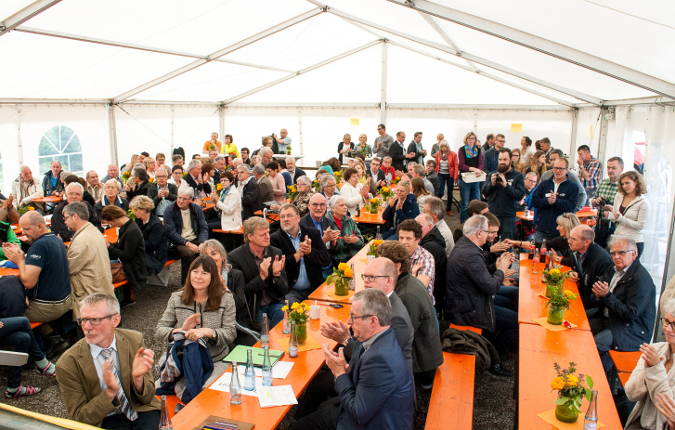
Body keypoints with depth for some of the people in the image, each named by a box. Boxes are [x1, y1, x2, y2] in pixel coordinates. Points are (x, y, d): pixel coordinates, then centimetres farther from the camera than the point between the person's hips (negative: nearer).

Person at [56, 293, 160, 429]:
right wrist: (110, 392, -24)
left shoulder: (134, 340, -5)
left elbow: (147, 398, 1)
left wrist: (138, 379, -23)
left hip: (141, 411, 2)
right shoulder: (67, 364, -11)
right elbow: (79, 418, -6)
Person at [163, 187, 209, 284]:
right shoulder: (170, 210, -5)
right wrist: (187, 243, -22)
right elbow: (170, 232, -12)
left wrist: (202, 243, -15)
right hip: (177, 242, -4)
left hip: (195, 240, 4)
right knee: (189, 253, -34)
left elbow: (203, 228, 5)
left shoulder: (197, 209, 7)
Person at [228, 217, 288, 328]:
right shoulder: (235, 257, -9)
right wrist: (262, 277, -22)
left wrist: (276, 274, -17)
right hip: (252, 308, -3)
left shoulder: (276, 253, 2)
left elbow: (284, 291, 4)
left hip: (274, 303, 3)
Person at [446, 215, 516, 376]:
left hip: (460, 301, 11)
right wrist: (501, 269, -8)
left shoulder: (463, 244, 5)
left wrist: (498, 264, 4)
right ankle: (493, 360, 15)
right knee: (517, 321, -5)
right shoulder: (470, 254, -28)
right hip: (467, 310, -11)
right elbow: (490, 286, -25)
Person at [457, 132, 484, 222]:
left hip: (475, 179, 4)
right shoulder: (462, 150, -2)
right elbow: (462, 165, -11)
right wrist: (473, 169, -26)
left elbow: (481, 163, 1)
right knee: (465, 204, 0)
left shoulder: (478, 150, 9)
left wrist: (479, 170, -22)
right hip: (464, 179, -4)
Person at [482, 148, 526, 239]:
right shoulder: (492, 174, 12)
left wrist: (506, 185, -22)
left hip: (508, 216, -2)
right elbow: (485, 193, 5)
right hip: (492, 214, 2)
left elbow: (520, 195, -10)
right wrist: (492, 184, -14)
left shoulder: (518, 176, 2)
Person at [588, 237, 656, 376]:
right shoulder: (613, 270, 7)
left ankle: (608, 370, 2)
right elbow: (596, 301, 9)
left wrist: (607, 295, -24)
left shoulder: (641, 279, -18)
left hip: (632, 329, -8)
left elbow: (630, 314, -22)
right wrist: (597, 295, -15)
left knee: (594, 344, -25)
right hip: (607, 318, 8)